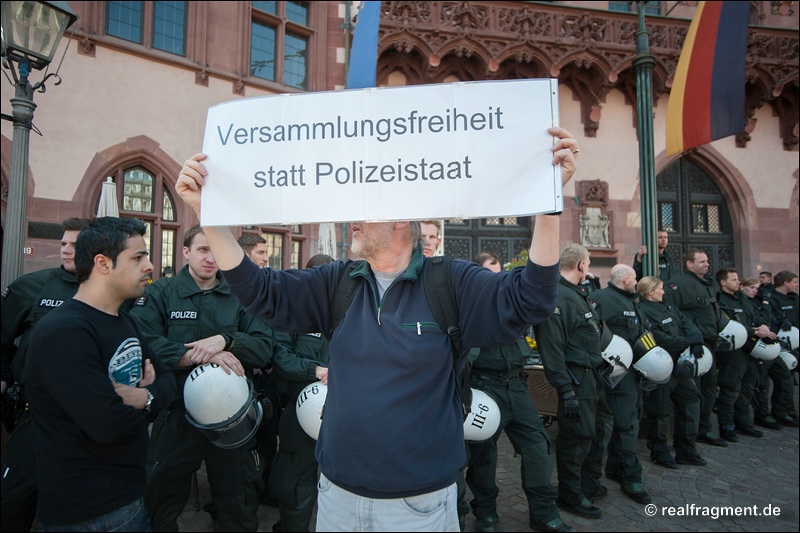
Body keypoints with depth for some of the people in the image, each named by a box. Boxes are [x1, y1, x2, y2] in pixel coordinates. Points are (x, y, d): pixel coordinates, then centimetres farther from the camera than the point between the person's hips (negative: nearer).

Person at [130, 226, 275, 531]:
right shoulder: (161, 294, -1)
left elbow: (264, 347, -5)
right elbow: (147, 344, -18)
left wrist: (225, 340, -20)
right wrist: (201, 354, -24)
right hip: (176, 416, -2)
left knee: (240, 504, 18)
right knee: (161, 508, 16)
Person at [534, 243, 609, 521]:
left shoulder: (578, 294, 13)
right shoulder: (557, 297, -21)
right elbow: (552, 349, -25)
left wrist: (600, 364, 22)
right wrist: (566, 391, -25)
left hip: (591, 375, 11)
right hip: (576, 378, -11)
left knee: (593, 430, 21)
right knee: (576, 437, 1)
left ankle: (589, 484, 39)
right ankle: (570, 496, 19)